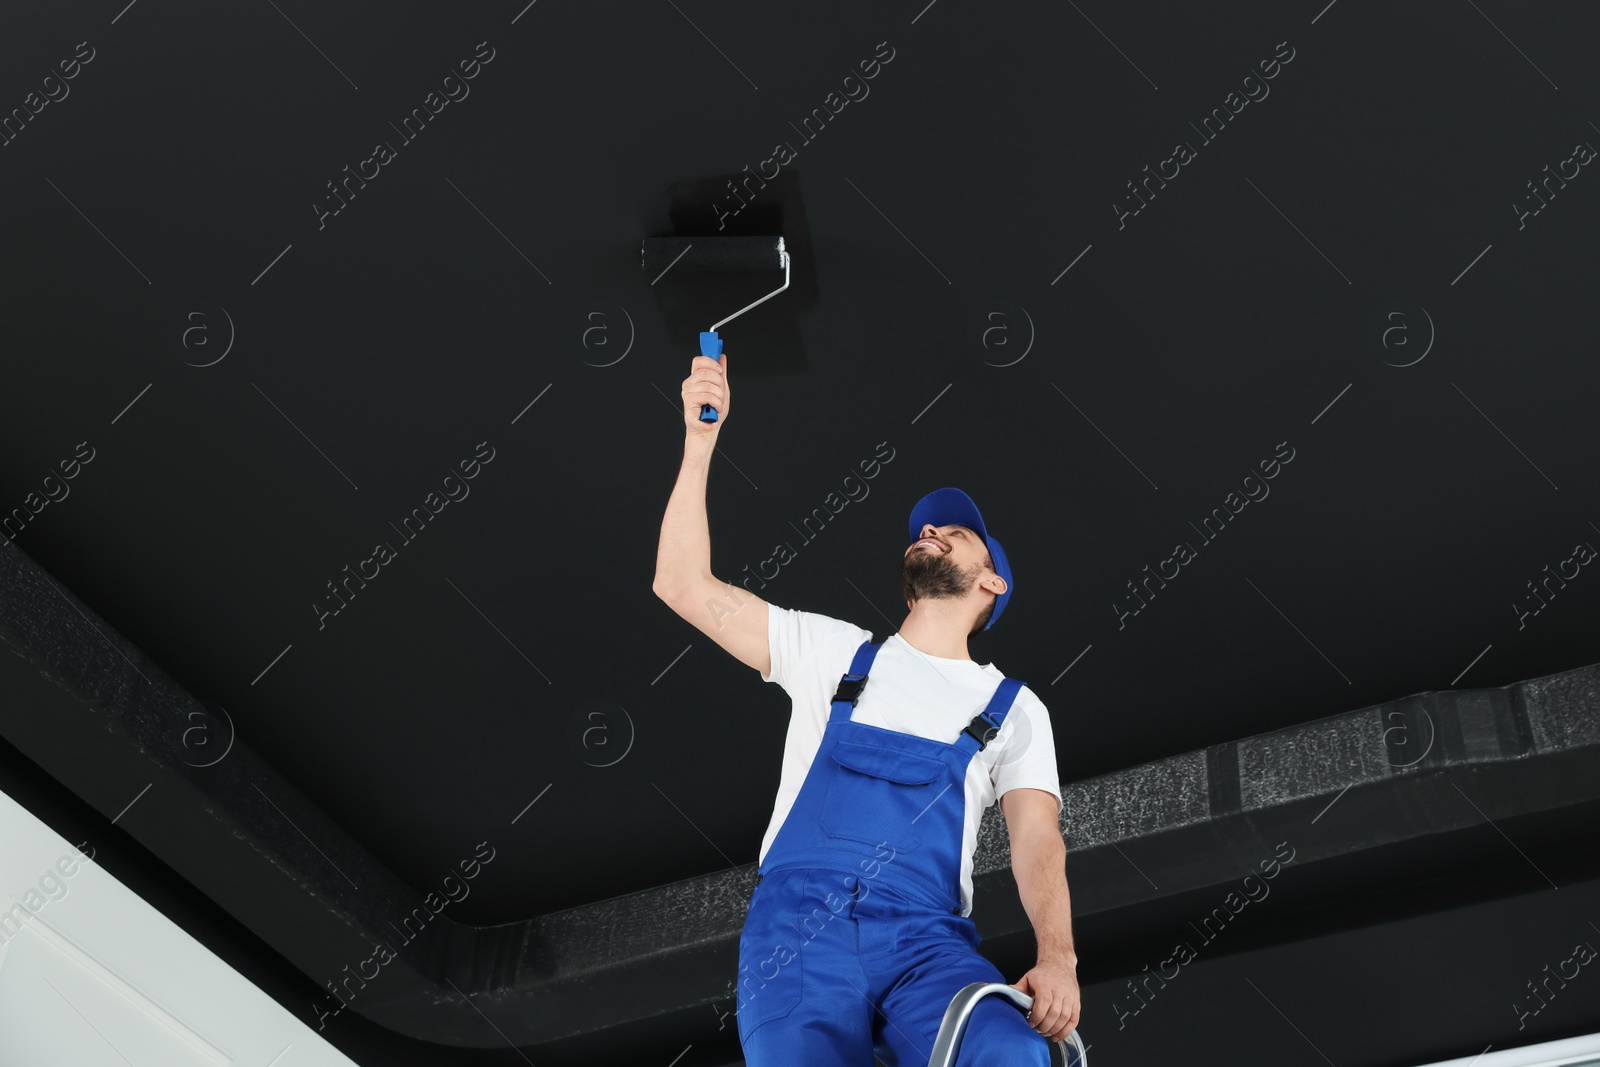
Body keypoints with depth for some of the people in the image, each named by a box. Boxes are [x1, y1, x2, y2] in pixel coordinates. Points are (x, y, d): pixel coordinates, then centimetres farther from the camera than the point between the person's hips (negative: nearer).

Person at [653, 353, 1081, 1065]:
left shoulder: (1013, 708, 19)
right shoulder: (834, 652, 20)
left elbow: (1038, 838, 4)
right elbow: (683, 585, 13)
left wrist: (1058, 958, -16)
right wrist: (701, 439, 5)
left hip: (925, 939, 0)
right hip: (797, 925, 0)